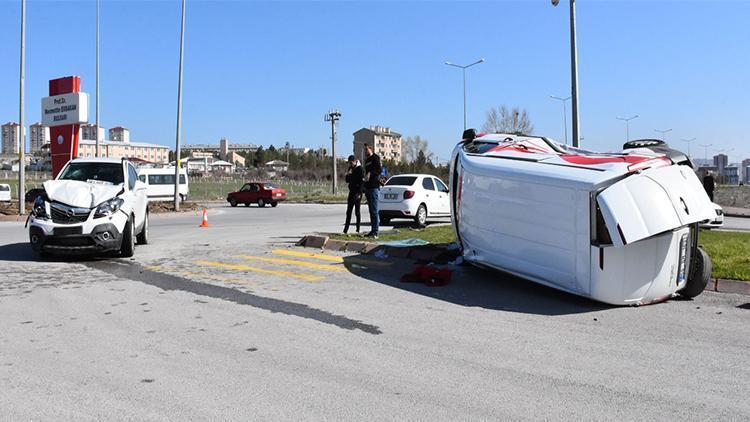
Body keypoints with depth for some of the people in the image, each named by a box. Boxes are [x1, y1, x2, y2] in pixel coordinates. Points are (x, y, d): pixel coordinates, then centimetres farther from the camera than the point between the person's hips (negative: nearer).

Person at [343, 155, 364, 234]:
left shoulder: (360, 169, -8)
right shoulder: (350, 169, 13)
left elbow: (362, 182, -13)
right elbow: (347, 181, 15)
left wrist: (359, 193, -19)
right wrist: (348, 175, -5)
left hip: (358, 192, -7)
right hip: (351, 191, 7)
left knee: (357, 211, -3)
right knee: (348, 211, 4)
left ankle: (358, 229, 3)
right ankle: (346, 229, 6)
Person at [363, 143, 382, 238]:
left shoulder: (375, 158, -4)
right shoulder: (366, 160, 23)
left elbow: (379, 169, -16)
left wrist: (370, 173, -25)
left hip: (374, 187, -9)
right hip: (368, 187, 9)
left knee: (375, 210, -10)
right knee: (371, 210, 10)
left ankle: (375, 232, -10)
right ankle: (373, 230, 13)